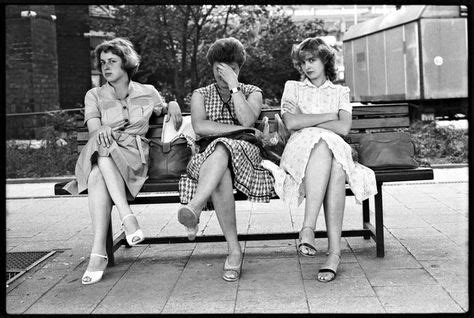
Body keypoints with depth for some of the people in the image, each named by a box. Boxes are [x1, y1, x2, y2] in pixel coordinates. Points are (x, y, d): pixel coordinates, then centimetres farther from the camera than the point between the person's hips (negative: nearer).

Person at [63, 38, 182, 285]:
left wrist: (172, 104, 7)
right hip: (100, 158, 1)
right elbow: (93, 129, -4)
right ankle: (127, 218, -45)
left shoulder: (147, 93, 14)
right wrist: (102, 130, -28)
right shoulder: (94, 96, 13)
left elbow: (164, 112, 31)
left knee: (98, 174, -35)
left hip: (135, 157, -1)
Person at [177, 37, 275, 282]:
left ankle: (194, 208, -57)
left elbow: (247, 120, -5)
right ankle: (234, 250, -36)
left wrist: (233, 86, -7)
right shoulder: (201, 95, 20)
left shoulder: (252, 93, 18)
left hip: (245, 155, -1)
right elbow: (200, 127, -1)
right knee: (221, 176, -36)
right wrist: (240, 129, -5)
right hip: (207, 159, 1)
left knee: (221, 149, -38)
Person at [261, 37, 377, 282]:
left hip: (335, 150, 1)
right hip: (299, 149, -1)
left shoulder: (340, 92, 21)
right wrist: (328, 116, 2)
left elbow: (344, 128, 0)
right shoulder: (293, 88, 20)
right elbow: (291, 123, -1)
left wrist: (307, 121, -1)